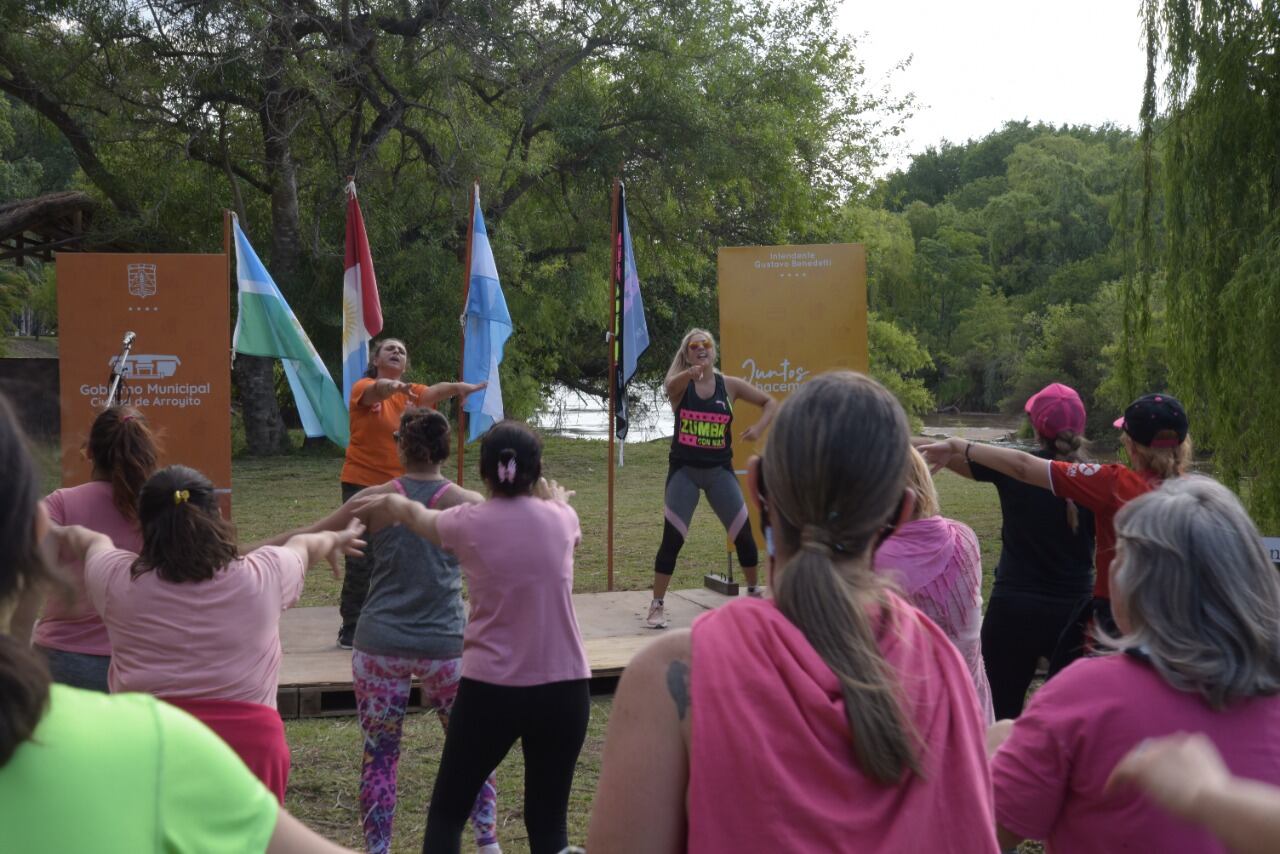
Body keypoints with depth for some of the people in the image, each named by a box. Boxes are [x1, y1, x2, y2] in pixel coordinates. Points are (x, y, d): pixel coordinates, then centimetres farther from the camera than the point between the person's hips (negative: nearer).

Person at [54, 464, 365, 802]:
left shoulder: (119, 580, -1)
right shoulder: (262, 576, -1)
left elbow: (94, 543, 23)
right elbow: (302, 546, 23)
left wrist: (68, 534, 47)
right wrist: (336, 540, 45)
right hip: (249, 745, 0)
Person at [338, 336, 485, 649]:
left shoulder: (411, 393, 6)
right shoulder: (363, 387, -6)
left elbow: (433, 392, -15)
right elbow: (377, 389, -30)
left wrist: (457, 387, -37)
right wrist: (394, 386, -53)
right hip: (361, 483, -4)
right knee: (360, 560, -1)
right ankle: (350, 629, 11)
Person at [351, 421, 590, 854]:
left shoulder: (469, 523, -5)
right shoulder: (561, 518, -1)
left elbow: (416, 515, 18)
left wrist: (389, 502, 41)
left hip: (489, 687, -1)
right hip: (563, 688, 2)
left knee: (447, 811, 15)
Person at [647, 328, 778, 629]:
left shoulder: (729, 385, 0)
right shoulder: (680, 384, -6)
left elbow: (771, 403, 9)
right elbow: (672, 386, -33)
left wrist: (759, 428, -11)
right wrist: (690, 373, -56)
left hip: (719, 470, 2)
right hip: (684, 470, -2)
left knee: (744, 534, 6)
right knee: (672, 539, -7)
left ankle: (753, 592, 28)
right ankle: (657, 605, 3)